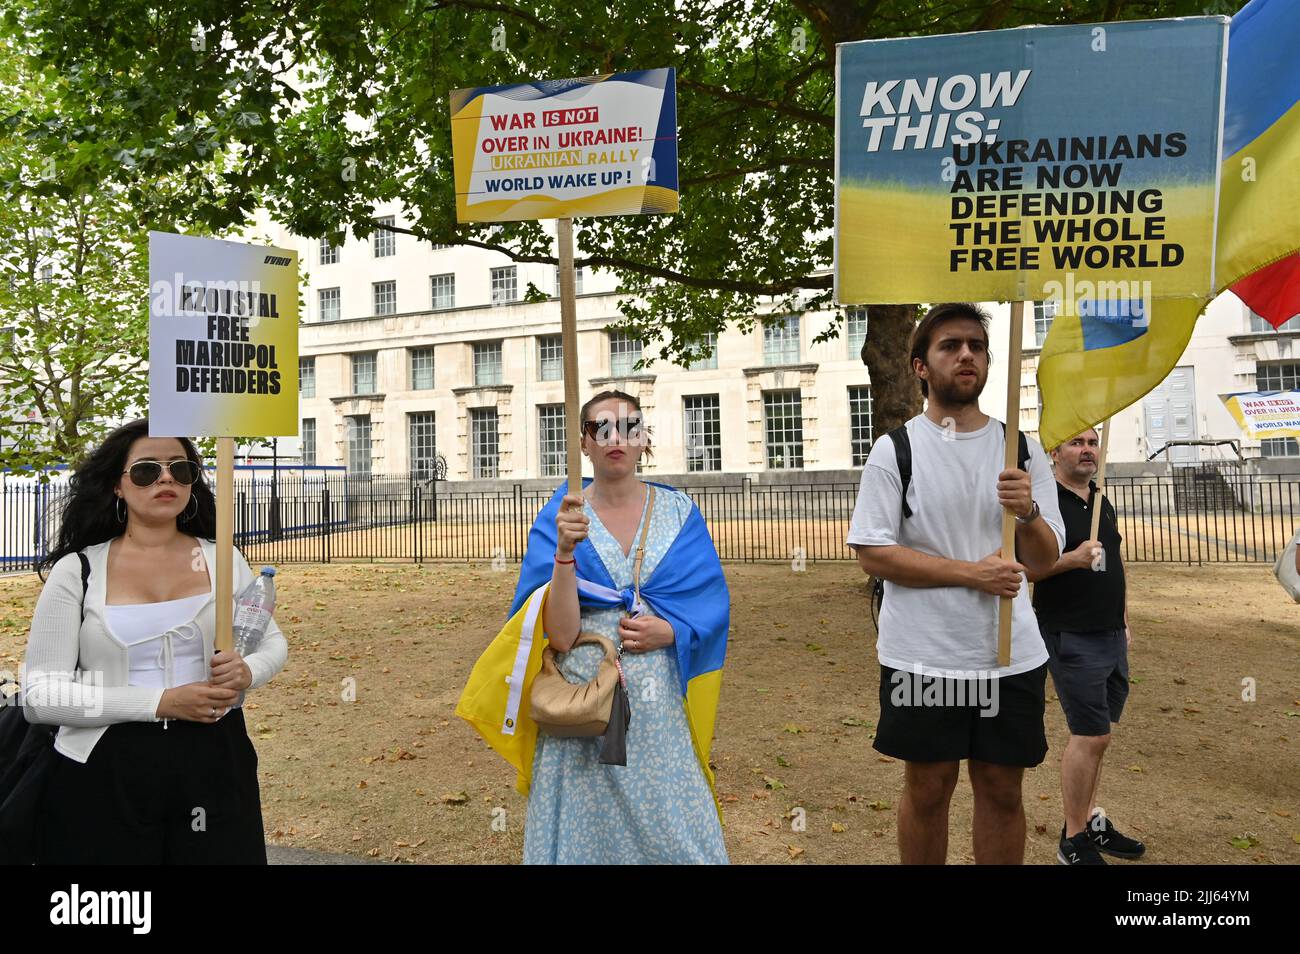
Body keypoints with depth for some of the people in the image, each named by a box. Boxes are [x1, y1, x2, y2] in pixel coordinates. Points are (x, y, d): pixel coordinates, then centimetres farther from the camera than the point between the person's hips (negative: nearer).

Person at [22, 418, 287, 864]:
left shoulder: (223, 559, 2)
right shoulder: (77, 571, -4)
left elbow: (272, 642, 13)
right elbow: (40, 694, -7)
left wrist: (247, 672, -11)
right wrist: (161, 702, -18)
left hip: (213, 762, 2)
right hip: (104, 772, -2)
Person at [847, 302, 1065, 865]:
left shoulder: (1022, 451, 5)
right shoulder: (895, 450, -4)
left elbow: (1045, 560, 5)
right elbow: (872, 554, -10)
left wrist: (1029, 512, -17)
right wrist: (974, 573, -16)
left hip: (1012, 654, 3)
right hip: (923, 655, -3)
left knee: (1002, 791, 13)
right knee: (927, 789, 11)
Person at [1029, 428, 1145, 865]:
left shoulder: (1103, 504, 14)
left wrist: (1125, 623, 20)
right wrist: (1072, 559, -29)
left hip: (1111, 637, 7)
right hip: (1072, 639, -7)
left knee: (1092, 734, 14)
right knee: (1091, 735, -5)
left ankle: (1090, 820, 27)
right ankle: (1074, 840, 8)